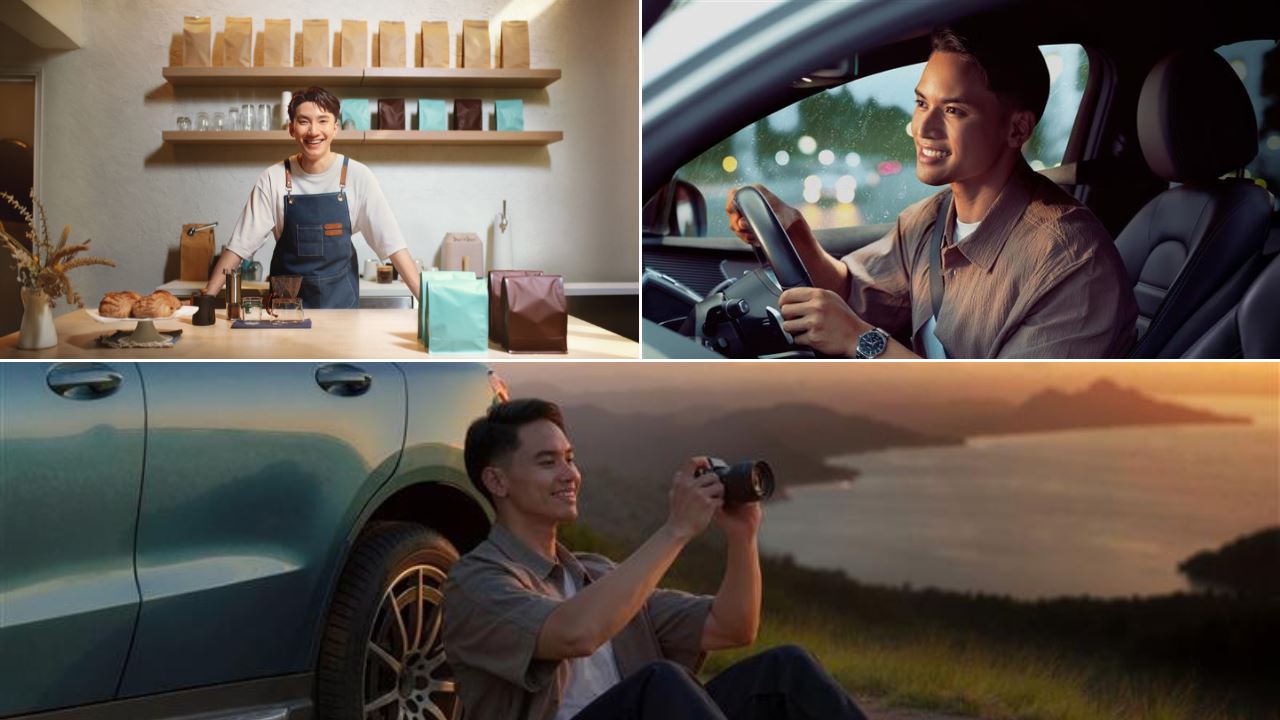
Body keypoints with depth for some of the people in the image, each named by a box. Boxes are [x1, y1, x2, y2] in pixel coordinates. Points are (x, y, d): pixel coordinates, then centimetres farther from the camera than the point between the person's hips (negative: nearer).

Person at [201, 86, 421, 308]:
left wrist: (426, 298, -14)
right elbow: (239, 245, -2)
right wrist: (207, 298, -10)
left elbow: (392, 244, -6)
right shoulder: (273, 179, -5)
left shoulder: (357, 176, -6)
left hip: (341, 301, 0)